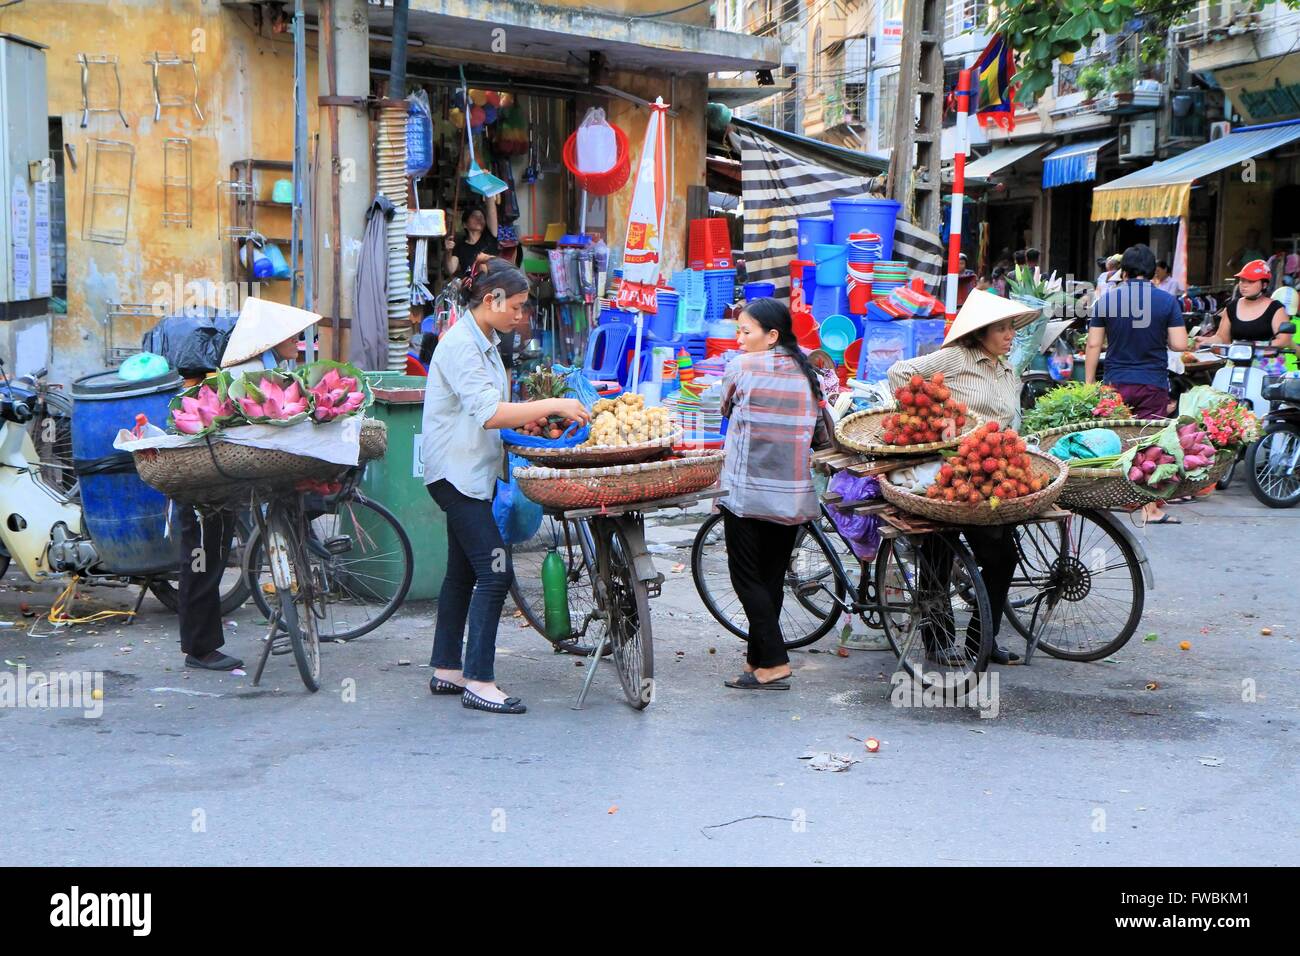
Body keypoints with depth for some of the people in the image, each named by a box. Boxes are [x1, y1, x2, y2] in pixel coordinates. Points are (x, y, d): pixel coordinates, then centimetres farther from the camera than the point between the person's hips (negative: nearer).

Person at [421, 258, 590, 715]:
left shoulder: (485, 342, 15)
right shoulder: (460, 344, -17)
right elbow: (489, 413, -27)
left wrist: (529, 418, 7)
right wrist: (552, 405, -24)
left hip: (472, 470, 11)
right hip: (455, 470, -11)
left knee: (463, 571, 14)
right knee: (495, 571, -14)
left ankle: (446, 669, 23)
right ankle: (478, 682, -11)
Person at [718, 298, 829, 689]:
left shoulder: (742, 366, -7)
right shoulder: (807, 373, 6)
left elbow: (726, 407, 9)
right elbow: (819, 434, 9)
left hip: (746, 492, -5)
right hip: (793, 495, 5)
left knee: (747, 579, 0)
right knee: (772, 579, 12)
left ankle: (773, 663, -6)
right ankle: (758, 658, 17)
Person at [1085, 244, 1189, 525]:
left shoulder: (1106, 300, 1)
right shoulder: (1167, 301, -3)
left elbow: (1094, 345, 1)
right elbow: (1180, 345, -7)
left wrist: (1089, 384, 8)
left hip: (1116, 383, 1)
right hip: (1153, 384, -1)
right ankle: (1152, 508, 2)